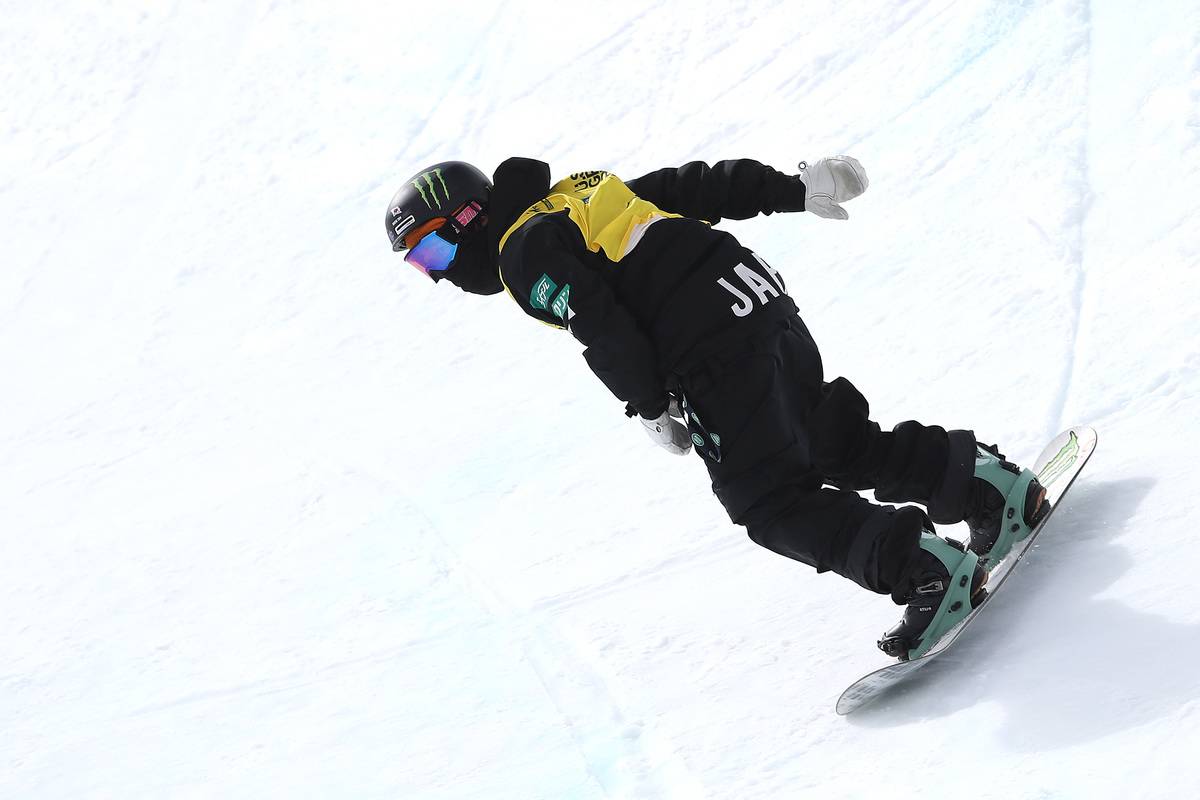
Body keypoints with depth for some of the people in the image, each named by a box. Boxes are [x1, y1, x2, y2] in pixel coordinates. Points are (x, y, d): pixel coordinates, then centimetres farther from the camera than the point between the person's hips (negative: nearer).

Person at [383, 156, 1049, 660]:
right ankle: (987, 479, 21)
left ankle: (928, 570, -12)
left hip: (716, 350, -9)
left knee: (772, 503, -3)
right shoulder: (574, 196, 23)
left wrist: (648, 407, -4)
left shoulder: (524, 250, -2)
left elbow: (601, 326, -14)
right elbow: (689, 185, 22)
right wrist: (794, 189, 22)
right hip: (764, 298, 9)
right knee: (832, 444, 21)